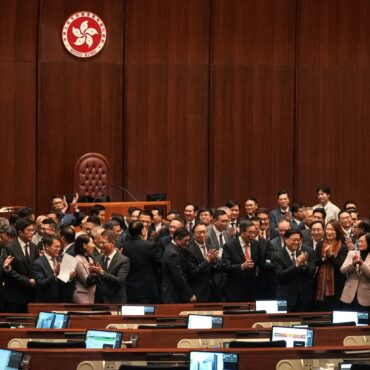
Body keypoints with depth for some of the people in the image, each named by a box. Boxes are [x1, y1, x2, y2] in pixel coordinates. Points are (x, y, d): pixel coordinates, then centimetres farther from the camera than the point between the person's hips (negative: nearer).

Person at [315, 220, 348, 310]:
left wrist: (330, 255, -21)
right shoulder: (320, 245, 6)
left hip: (336, 285, -3)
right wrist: (323, 259, -13)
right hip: (321, 283, 3)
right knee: (320, 309, 8)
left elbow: (341, 266, -12)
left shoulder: (343, 247, -4)